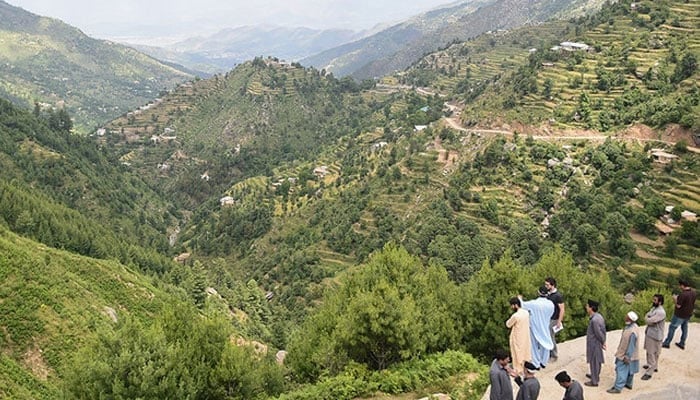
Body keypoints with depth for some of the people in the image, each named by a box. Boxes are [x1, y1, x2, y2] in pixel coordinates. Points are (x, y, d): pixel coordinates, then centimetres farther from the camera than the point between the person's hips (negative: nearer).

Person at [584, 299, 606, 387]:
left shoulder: (594, 320, -30)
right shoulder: (599, 316, 0)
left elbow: (599, 333, -24)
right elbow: (603, 330, 7)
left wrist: (602, 342, -8)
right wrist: (603, 341, 11)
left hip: (594, 344, -9)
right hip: (597, 343, 9)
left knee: (594, 362, 5)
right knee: (597, 360, 25)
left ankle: (594, 381, 18)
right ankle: (595, 375, 43)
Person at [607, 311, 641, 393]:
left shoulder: (632, 332, -34)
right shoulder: (633, 326, -3)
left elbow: (631, 346, -27)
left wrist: (627, 357, -19)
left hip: (626, 355, -10)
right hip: (630, 354, 10)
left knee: (621, 370, 0)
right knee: (629, 370, 23)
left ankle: (618, 388, 7)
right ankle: (628, 384, 38)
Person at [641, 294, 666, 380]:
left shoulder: (661, 312, -26)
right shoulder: (654, 308, 5)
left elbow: (649, 321, -24)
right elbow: (647, 317, 12)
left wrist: (647, 318, -5)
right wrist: (648, 319, -7)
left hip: (654, 335, -9)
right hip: (649, 333, 9)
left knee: (652, 354, -2)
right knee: (649, 352, 23)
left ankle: (649, 372, 4)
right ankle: (653, 366, 42)